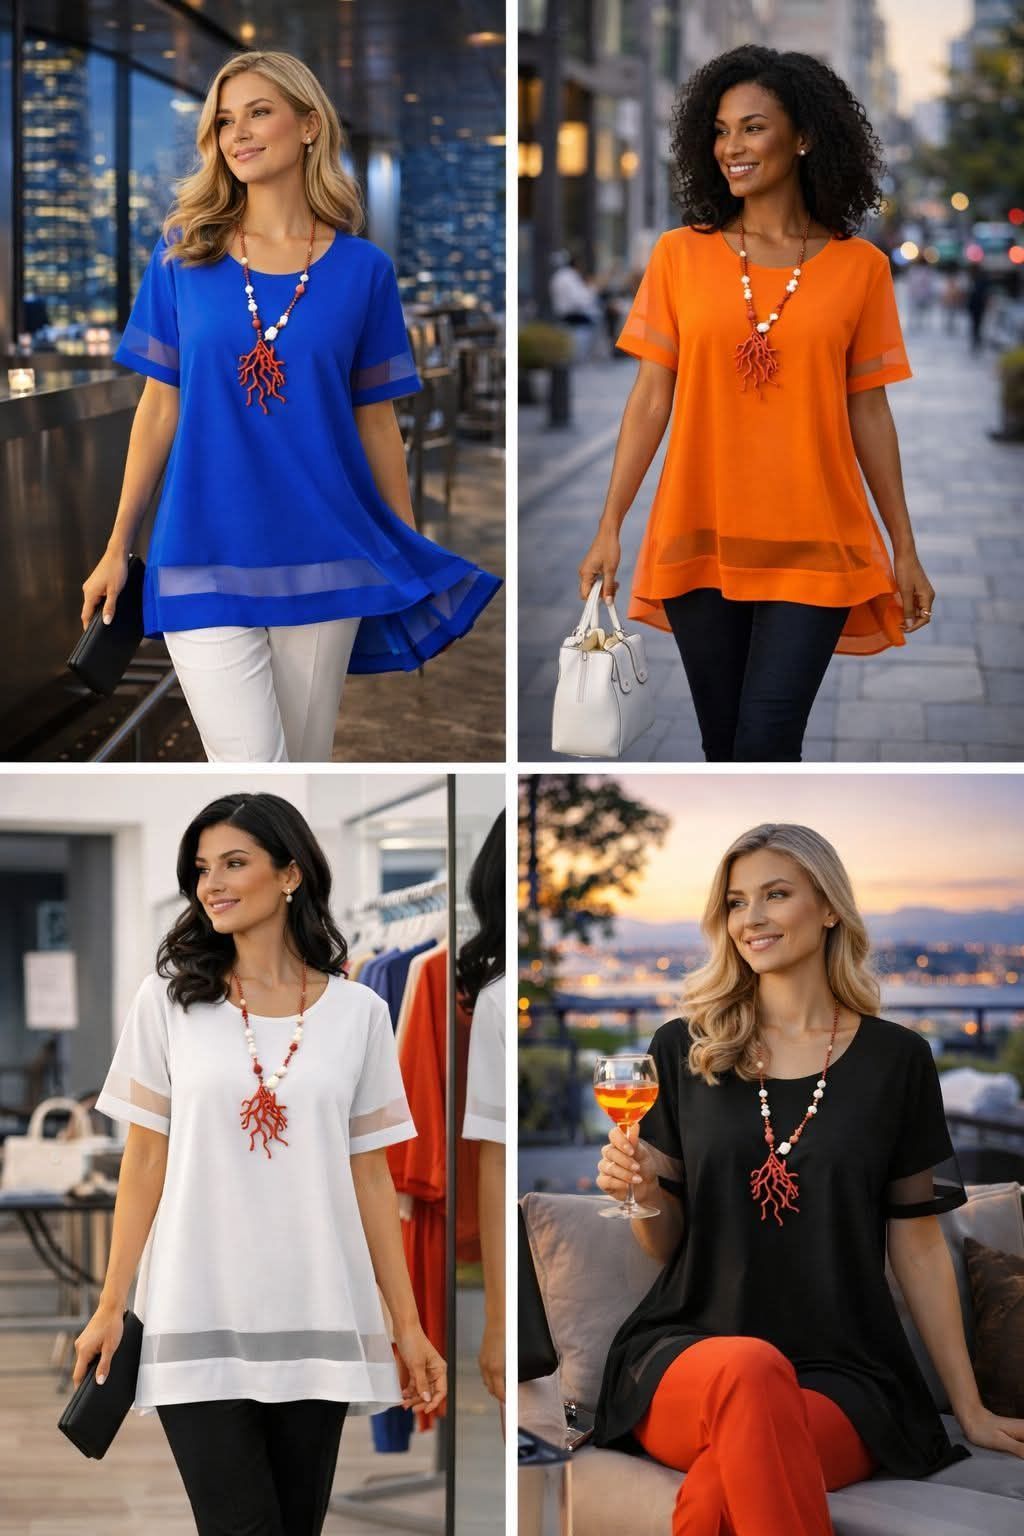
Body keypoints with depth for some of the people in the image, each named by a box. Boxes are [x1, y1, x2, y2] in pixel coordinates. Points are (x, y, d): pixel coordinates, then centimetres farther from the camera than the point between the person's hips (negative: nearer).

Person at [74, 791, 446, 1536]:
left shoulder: (358, 1011, 4)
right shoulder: (170, 998, 3)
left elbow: (370, 1175, 6)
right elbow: (145, 1160, 4)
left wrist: (408, 1324, 4)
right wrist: (111, 1305, 0)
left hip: (318, 1321, 1)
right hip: (198, 1320, -1)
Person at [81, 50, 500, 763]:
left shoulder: (362, 269, 2)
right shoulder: (183, 255, 2)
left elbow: (377, 421, 7)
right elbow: (160, 408, 6)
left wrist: (413, 562, 8)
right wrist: (118, 549, 6)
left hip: (323, 561, 1)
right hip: (206, 561, -1)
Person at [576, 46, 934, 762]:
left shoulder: (859, 268, 1)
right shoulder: (680, 255, 3)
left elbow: (869, 413, 6)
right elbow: (651, 399, 4)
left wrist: (905, 550, 6)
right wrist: (610, 528, 0)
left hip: (812, 548, -2)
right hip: (699, 542, 2)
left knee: (765, 746, -10)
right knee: (724, 747, 9)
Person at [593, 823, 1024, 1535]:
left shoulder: (895, 1058, 6)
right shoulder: (684, 1049, 9)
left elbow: (918, 1242, 10)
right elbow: (667, 1242, 14)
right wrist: (642, 1194, -9)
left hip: (841, 1371, -2)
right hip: (689, 1351, 2)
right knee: (751, 1370, -38)